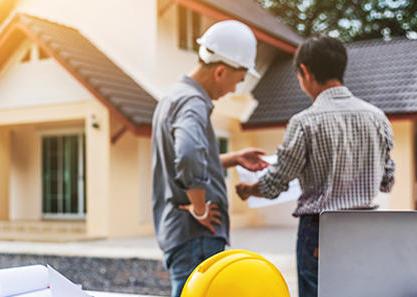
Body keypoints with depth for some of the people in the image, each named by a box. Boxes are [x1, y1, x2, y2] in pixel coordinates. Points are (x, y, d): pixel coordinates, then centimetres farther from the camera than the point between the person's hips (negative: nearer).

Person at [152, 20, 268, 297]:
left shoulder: (174, 98, 14)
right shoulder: (193, 103, -17)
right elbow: (189, 157, -37)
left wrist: (233, 159, 21)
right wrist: (200, 209, -22)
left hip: (176, 230, 10)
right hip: (196, 236, -10)